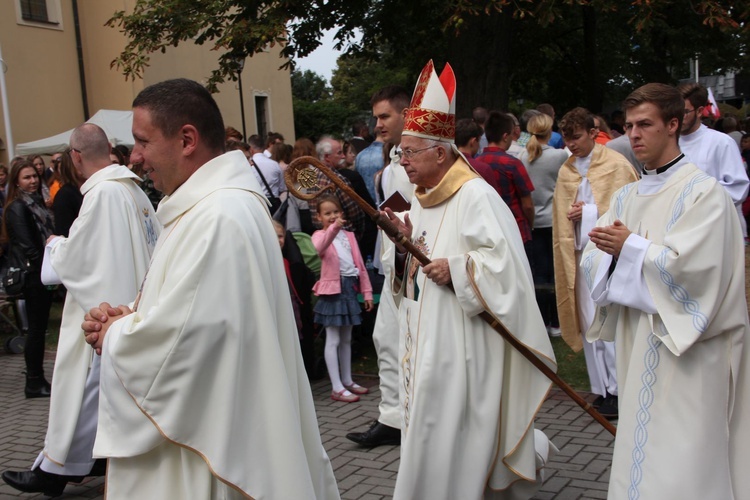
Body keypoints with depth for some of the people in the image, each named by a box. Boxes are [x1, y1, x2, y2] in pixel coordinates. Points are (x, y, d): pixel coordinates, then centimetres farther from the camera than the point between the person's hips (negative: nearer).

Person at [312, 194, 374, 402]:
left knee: (346, 339, 15)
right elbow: (320, 247, -30)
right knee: (333, 340, -4)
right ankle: (337, 388, -3)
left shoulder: (349, 235, 13)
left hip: (350, 287, 6)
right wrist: (334, 228, -46)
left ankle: (347, 381, 25)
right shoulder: (320, 235, -4)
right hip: (333, 289, -6)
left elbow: (360, 264, 13)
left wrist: (367, 291, 8)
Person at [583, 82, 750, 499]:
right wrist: (613, 250, -14)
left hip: (687, 347, -7)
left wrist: (629, 247, -12)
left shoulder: (704, 192, -9)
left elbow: (690, 266, -20)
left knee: (678, 464, -4)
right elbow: (594, 262, 7)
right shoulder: (627, 197, 12)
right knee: (639, 456, 13)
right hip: (638, 346, 7)